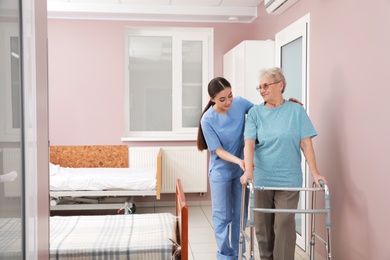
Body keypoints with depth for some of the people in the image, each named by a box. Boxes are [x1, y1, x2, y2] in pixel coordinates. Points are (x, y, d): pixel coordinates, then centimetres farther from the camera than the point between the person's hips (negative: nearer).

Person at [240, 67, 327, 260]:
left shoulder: (296, 110, 0)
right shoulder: (255, 112, 2)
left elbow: (306, 144, -2)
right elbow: (249, 143, -7)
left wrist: (315, 173, -6)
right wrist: (248, 170, -21)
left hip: (289, 179, -1)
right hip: (261, 178, 2)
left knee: (284, 224, -1)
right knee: (262, 224, 10)